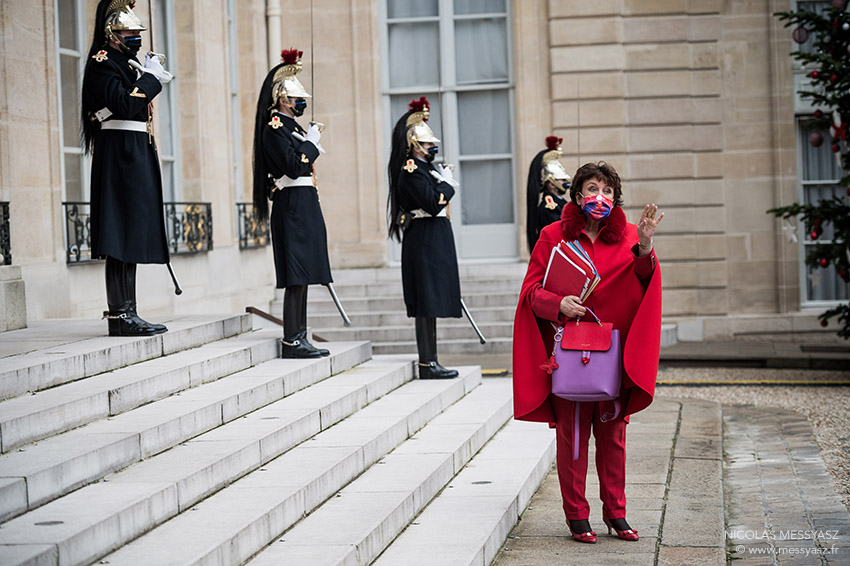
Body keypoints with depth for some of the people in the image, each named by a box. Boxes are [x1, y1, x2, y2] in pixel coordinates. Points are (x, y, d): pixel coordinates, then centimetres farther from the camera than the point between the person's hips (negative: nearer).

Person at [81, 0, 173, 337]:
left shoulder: (128, 64, 21)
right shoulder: (103, 63, -8)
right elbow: (123, 105, -23)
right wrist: (151, 78, -15)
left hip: (137, 155, 10)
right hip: (119, 155, -10)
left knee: (132, 234, 9)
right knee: (122, 233, -11)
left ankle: (126, 313, 12)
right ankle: (120, 315, -10)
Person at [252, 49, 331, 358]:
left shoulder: (292, 127, 19)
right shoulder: (275, 128, -10)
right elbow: (293, 166, -18)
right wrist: (312, 141, -9)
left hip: (305, 206, 10)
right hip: (292, 206, -10)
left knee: (303, 274, 10)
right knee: (296, 275, -10)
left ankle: (299, 338, 13)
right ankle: (291, 341, -8)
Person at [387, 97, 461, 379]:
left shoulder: (424, 167, 18)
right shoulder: (412, 170, -13)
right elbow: (433, 203, -21)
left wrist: (444, 180, 6)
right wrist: (447, 183, -8)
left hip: (435, 239, 11)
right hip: (425, 240, -11)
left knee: (431, 304, 11)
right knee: (427, 303, -9)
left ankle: (430, 361, 15)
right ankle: (427, 363, -8)